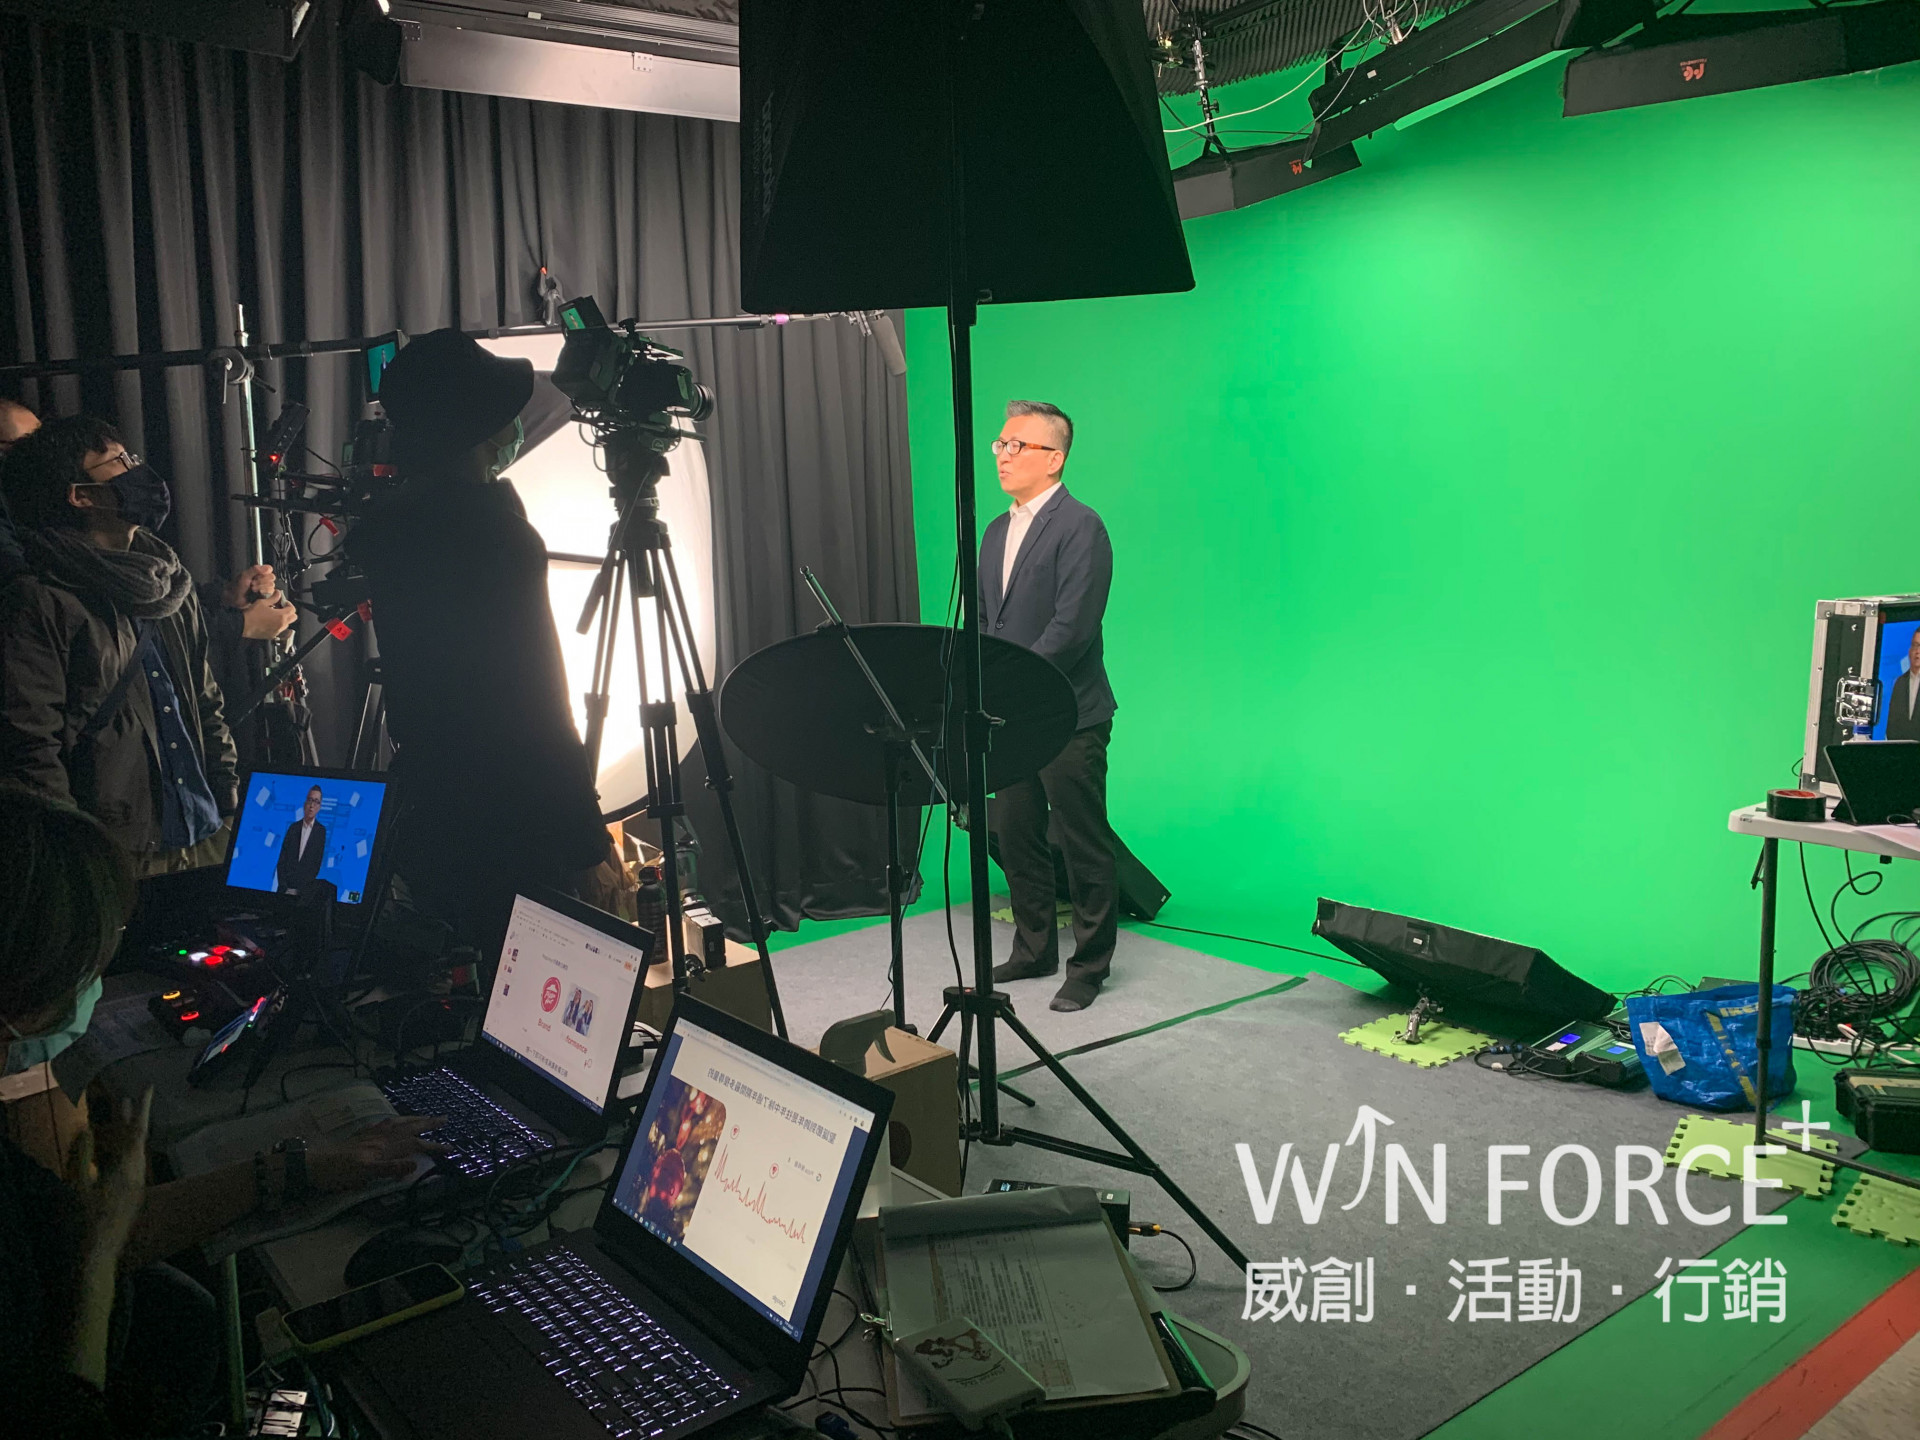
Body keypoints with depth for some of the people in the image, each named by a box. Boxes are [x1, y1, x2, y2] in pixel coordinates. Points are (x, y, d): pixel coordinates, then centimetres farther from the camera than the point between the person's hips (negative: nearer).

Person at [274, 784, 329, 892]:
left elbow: (319, 863, -5)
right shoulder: (293, 828, 8)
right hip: (285, 886, 3)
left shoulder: (322, 831, -3)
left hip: (304, 889, -3)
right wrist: (283, 885, -4)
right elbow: (282, 859, 6)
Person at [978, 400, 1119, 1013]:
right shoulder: (996, 532, 15)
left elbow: (1071, 627, -19)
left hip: (1068, 717, -8)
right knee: (1015, 838, 15)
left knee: (1084, 847, 3)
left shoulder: (1080, 527, -11)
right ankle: (1034, 950, 30)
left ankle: (1090, 966, 15)